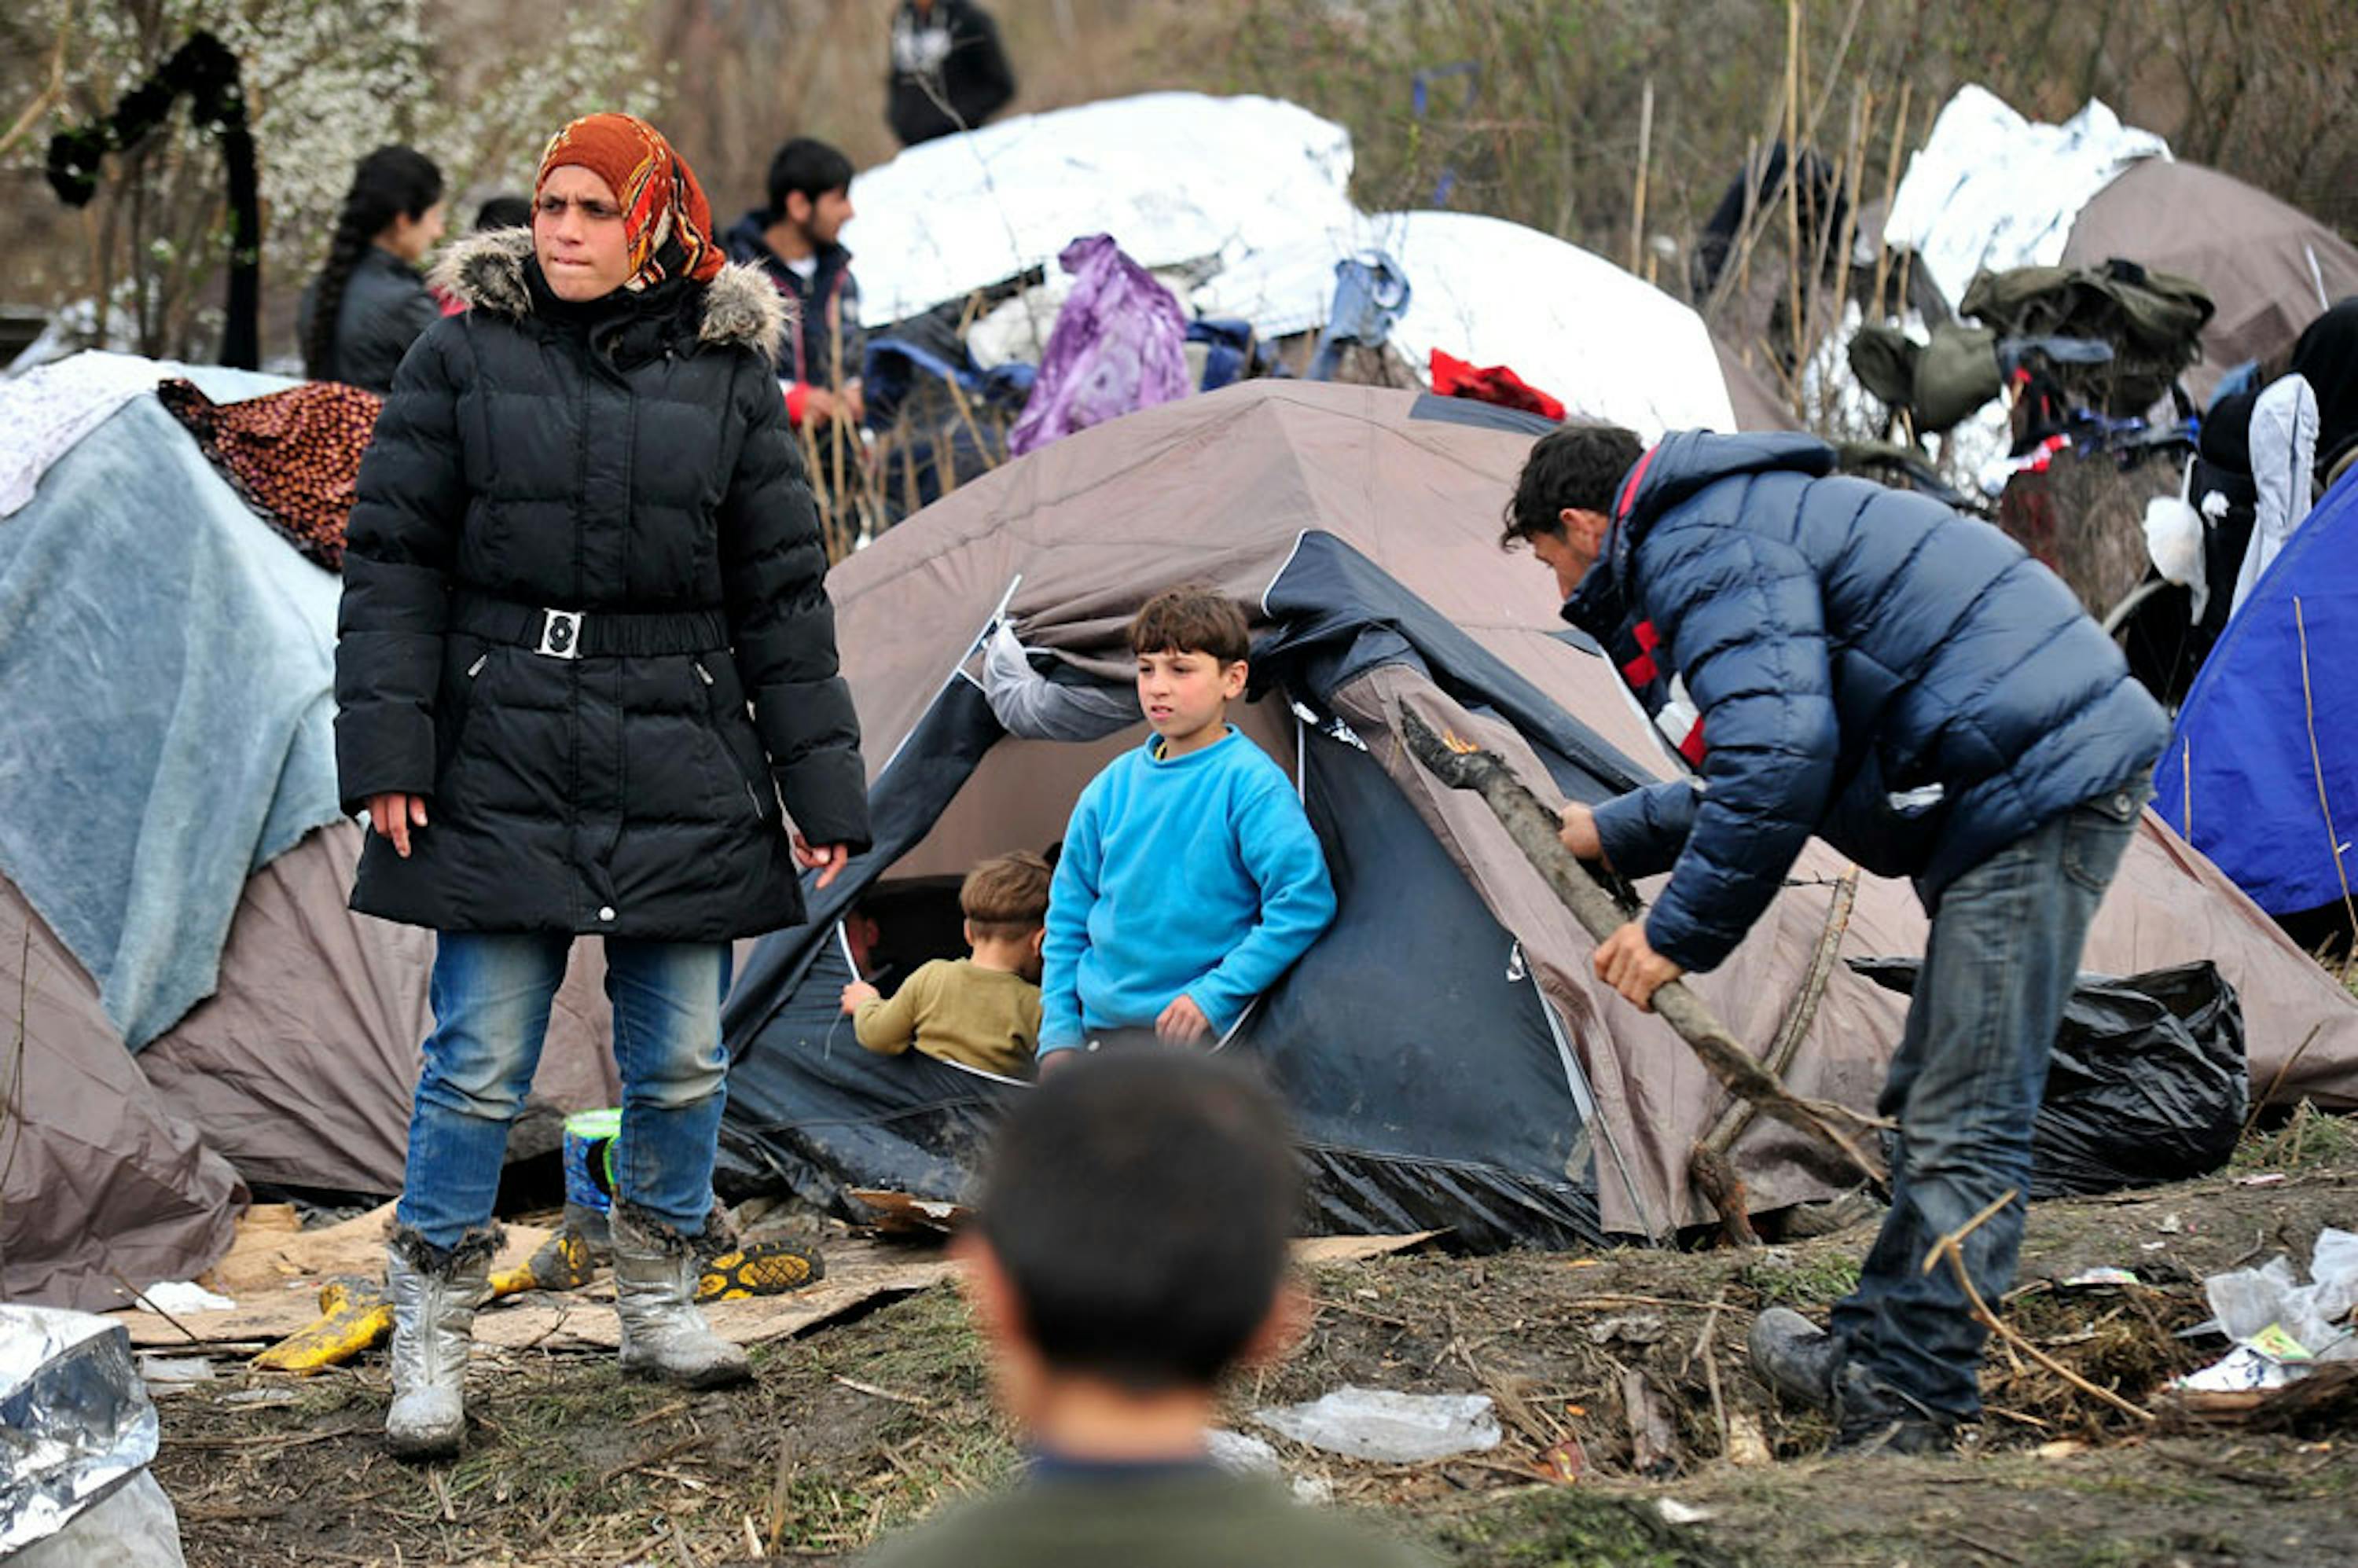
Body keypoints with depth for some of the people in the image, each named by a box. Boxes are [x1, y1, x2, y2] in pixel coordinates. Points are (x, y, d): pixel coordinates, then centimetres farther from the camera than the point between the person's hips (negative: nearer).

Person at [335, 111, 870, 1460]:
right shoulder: (463, 359, 1)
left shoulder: (727, 377, 5)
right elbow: (394, 561, 1)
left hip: (682, 773, 2)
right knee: (481, 1061, -2)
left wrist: (822, 789, 4)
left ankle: (661, 1299, 26)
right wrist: (385, 748, -9)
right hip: (505, 770, -2)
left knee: (683, 1058, 8)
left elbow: (783, 592, 7)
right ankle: (432, 1337, 8)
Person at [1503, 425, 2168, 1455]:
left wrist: (1678, 934, -12)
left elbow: (1777, 760, -23)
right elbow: (1769, 761, 34)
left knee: (1961, 1126, -10)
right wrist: (1615, 836, 43)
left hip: (2036, 780, -11)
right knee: (1936, 1101, 17)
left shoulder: (1698, 550, -11)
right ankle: (1874, 1358, 25)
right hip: (2066, 754, 11)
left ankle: (1900, 1409, -9)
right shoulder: (1744, 522, 23)